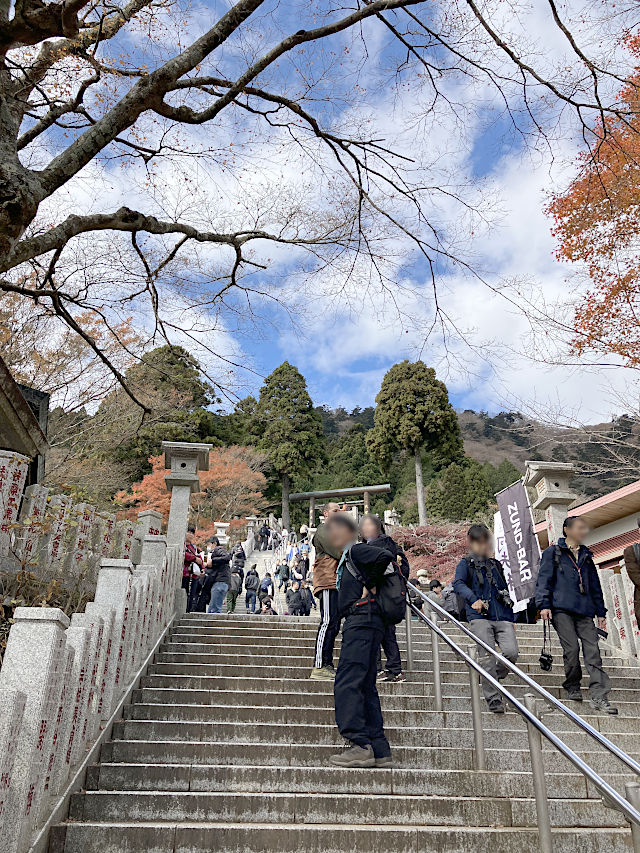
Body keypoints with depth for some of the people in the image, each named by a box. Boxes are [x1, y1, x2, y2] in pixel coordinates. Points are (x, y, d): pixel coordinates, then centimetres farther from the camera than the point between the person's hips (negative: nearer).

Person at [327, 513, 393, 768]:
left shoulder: (356, 550, -1)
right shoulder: (347, 559, 26)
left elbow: (386, 556, -18)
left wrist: (370, 586, -11)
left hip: (362, 620, -10)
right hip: (358, 624, 10)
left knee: (347, 683, -13)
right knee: (365, 687, 8)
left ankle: (360, 746, -14)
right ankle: (379, 752, 10)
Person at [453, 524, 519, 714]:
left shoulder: (496, 564, 23)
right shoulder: (466, 564, 8)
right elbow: (458, 584, -11)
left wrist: (511, 619, 21)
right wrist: (474, 599, -29)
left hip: (502, 618, 4)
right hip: (479, 617, -4)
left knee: (511, 652, -14)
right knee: (487, 658, -8)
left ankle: (493, 678, 13)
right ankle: (493, 699, 3)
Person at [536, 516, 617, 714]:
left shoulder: (586, 556, 22)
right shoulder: (552, 552, 7)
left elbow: (595, 586, 25)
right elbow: (544, 579, 1)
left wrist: (601, 612, 18)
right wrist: (544, 604, -11)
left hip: (584, 611, 4)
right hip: (561, 609, -4)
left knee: (593, 650, -7)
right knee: (572, 648, -11)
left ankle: (599, 696, -8)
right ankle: (572, 688, 10)